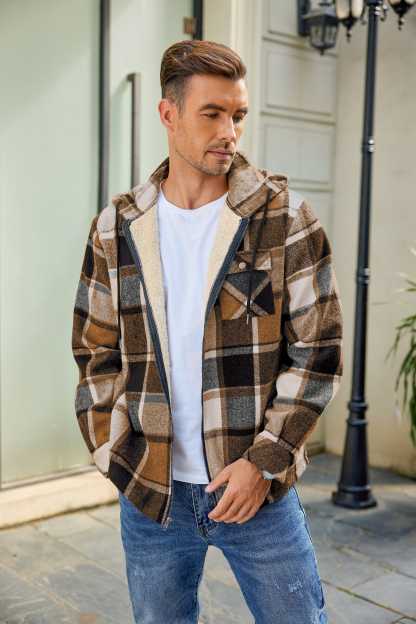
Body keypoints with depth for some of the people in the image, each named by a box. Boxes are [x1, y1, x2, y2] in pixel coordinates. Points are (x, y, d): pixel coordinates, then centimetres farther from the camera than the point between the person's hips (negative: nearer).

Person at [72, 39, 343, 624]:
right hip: (150, 492, 2)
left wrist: (265, 461, -12)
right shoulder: (116, 228, 2)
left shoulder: (286, 218, -6)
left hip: (260, 487, -2)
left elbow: (319, 351, -6)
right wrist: (118, 455, -1)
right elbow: (97, 354, 7)